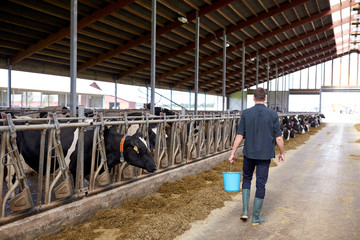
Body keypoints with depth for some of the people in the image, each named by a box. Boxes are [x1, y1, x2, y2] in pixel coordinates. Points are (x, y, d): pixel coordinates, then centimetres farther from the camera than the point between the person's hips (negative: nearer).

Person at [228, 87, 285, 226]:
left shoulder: (246, 113, -6)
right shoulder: (273, 115, -7)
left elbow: (239, 135, -6)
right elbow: (279, 138, -5)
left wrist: (232, 153, 0)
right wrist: (282, 153, 10)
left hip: (249, 153, 1)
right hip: (265, 154, -1)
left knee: (247, 178, 21)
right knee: (261, 184, 7)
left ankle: (245, 211, 14)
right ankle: (256, 217, 15)